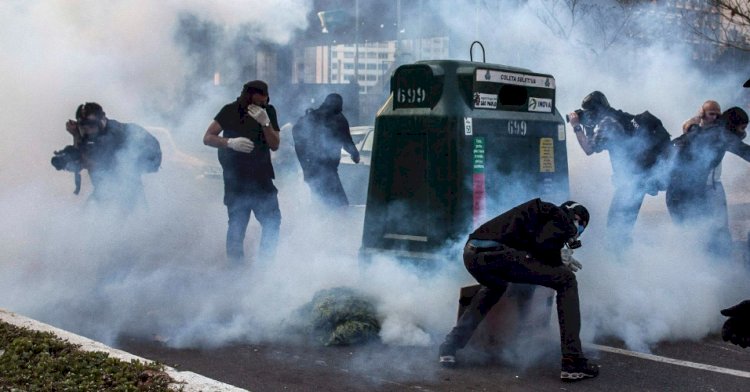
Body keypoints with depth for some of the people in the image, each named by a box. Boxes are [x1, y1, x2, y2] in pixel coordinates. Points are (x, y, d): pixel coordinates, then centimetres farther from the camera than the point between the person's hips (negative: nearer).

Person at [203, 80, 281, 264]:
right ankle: (235, 264, 8)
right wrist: (231, 142, -25)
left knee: (272, 221, -1)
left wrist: (265, 123, -20)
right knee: (237, 224, -3)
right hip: (236, 179, -3)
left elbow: (275, 145, -4)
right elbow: (207, 138, -8)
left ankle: (266, 262, 12)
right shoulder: (231, 111, -7)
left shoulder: (269, 112, 0)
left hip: (262, 178, 3)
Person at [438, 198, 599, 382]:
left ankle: (450, 347, 35)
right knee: (566, 281, 5)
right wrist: (560, 260, 12)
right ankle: (573, 362, -1)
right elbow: (543, 245, -7)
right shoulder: (563, 219, 9)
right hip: (495, 252, -9)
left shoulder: (545, 211, 33)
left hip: (471, 252, 9)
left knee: (495, 285, 42)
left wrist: (559, 259, 27)